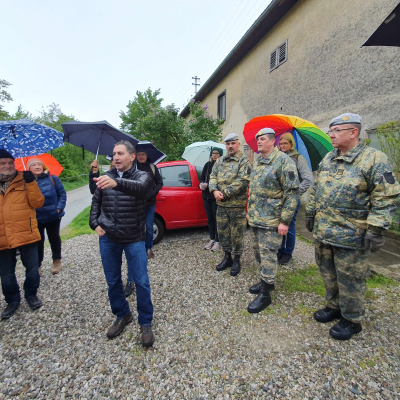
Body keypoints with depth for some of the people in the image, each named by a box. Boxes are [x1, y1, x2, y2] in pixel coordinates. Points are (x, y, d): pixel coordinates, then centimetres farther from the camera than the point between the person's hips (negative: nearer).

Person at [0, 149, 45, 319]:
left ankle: (31, 295, 31)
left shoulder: (24, 181, 1)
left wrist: (31, 183, -18)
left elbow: (38, 203, -9)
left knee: (32, 268, 8)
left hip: (26, 234, -2)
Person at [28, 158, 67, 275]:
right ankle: (37, 265, 24)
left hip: (53, 216, -1)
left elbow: (62, 193, -2)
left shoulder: (52, 178, -5)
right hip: (35, 218, 1)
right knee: (38, 241, 10)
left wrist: (59, 208, -10)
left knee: (54, 238, 13)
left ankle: (57, 261, 29)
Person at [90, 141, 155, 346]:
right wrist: (95, 223, 3)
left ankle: (145, 323, 23)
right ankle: (122, 316, 38)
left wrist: (116, 183, -49)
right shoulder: (106, 176, 6)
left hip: (134, 239, -4)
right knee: (112, 281, 15)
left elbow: (139, 187, -32)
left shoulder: (141, 176, -7)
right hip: (108, 238, 4)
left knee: (141, 282, 1)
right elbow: (96, 201, 15)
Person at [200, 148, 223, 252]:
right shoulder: (207, 165, 10)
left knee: (216, 218, 2)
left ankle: (217, 241, 15)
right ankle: (212, 240, 26)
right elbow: (202, 177, 15)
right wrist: (201, 184, -4)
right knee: (210, 218, 13)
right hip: (206, 195, 6)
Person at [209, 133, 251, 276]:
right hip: (221, 205, 6)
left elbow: (242, 181, -16)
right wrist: (214, 191, -11)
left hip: (237, 205, -6)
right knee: (222, 232, 14)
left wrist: (225, 193, -18)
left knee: (237, 234, 5)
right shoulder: (220, 161, 14)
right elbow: (213, 176, 8)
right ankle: (227, 257, 33)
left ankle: (236, 260, 24)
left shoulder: (244, 161, -5)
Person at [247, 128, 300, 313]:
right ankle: (267, 281, 38)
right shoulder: (257, 161, 13)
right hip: (255, 218, 8)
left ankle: (265, 294, 15)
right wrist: (250, 211, 21)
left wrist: (285, 220, -19)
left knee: (268, 254, 0)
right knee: (258, 251, 18)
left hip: (271, 220, -8)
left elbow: (292, 192, -16)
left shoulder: (283, 161, -12)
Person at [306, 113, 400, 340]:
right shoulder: (327, 159, 10)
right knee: (328, 274, 20)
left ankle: (352, 320, 29)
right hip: (322, 232, 7)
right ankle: (334, 307, 41)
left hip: (351, 236, -6)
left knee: (350, 280, 9)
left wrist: (376, 230, -18)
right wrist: (311, 213, 18)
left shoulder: (374, 159, -10)